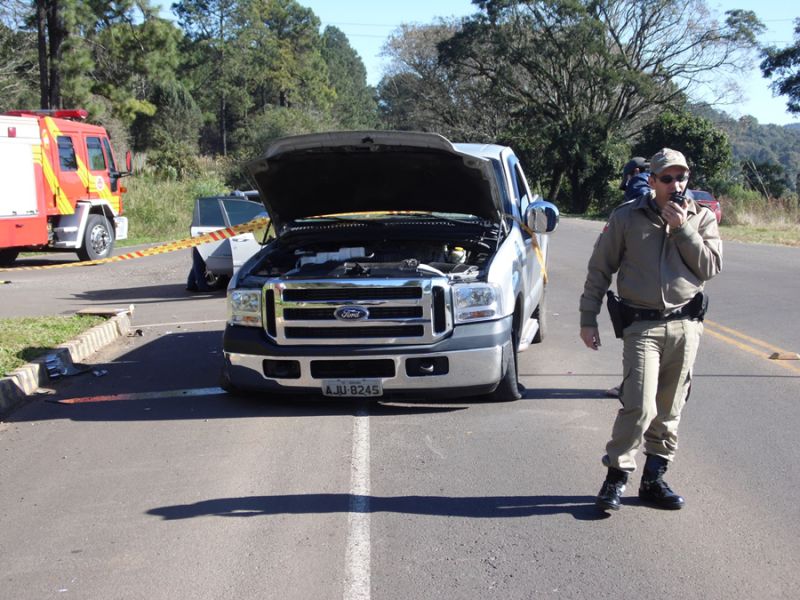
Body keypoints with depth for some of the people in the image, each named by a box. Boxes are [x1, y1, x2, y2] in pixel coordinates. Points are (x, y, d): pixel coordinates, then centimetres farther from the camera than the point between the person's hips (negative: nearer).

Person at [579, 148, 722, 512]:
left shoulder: (701, 219, 9)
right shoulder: (627, 217, 2)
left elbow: (711, 267, -4)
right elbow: (599, 269, 5)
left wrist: (683, 229, -10)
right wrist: (588, 318, 2)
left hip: (685, 325, 3)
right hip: (642, 325, -3)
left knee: (669, 411, 8)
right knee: (639, 407, -14)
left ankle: (654, 479, 20)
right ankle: (616, 478, -2)